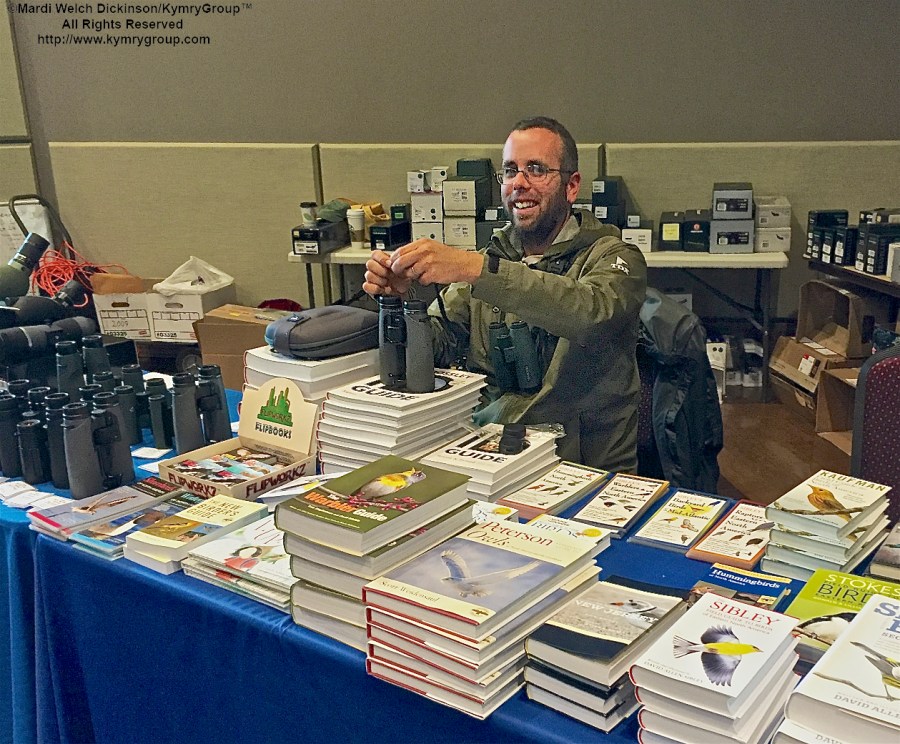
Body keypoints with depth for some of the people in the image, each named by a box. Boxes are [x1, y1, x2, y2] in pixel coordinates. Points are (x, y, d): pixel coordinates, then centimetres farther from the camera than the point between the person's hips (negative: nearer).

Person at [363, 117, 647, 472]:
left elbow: (592, 313, -27)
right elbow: (437, 347, 4)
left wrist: (476, 269, -35)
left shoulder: (613, 256, -3)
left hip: (586, 469, -4)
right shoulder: (492, 256, 11)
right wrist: (398, 297, -17)